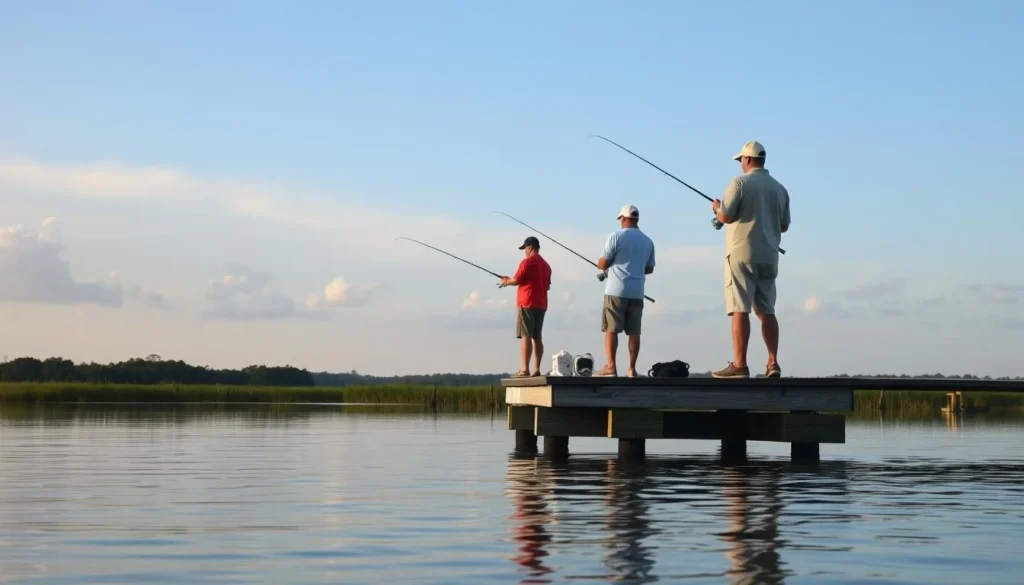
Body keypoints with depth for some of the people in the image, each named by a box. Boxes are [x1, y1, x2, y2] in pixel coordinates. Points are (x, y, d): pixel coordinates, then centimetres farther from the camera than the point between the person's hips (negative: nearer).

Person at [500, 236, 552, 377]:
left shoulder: (527, 262, -8)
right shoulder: (545, 265, 16)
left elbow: (516, 280, -10)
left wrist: (506, 281, 9)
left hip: (527, 303, -8)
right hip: (541, 304, 8)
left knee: (526, 336, -10)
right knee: (537, 336, 8)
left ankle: (525, 370, -15)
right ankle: (537, 369, 5)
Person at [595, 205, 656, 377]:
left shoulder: (616, 236, -4)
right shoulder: (648, 241, 11)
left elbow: (603, 264, -4)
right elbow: (649, 269, 17)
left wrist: (600, 261, 18)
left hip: (616, 289, -4)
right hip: (637, 291, 4)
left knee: (611, 329, -2)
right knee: (634, 331, 4)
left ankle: (611, 366, -9)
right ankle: (632, 368, 3)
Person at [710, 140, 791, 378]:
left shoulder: (740, 182, -6)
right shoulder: (780, 188, 11)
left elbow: (726, 217, -10)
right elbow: (784, 225, 15)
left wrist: (717, 207, 11)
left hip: (742, 253, -5)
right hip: (769, 256, 5)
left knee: (740, 309, -6)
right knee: (766, 310, 9)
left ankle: (739, 365, -10)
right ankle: (773, 363, 2)